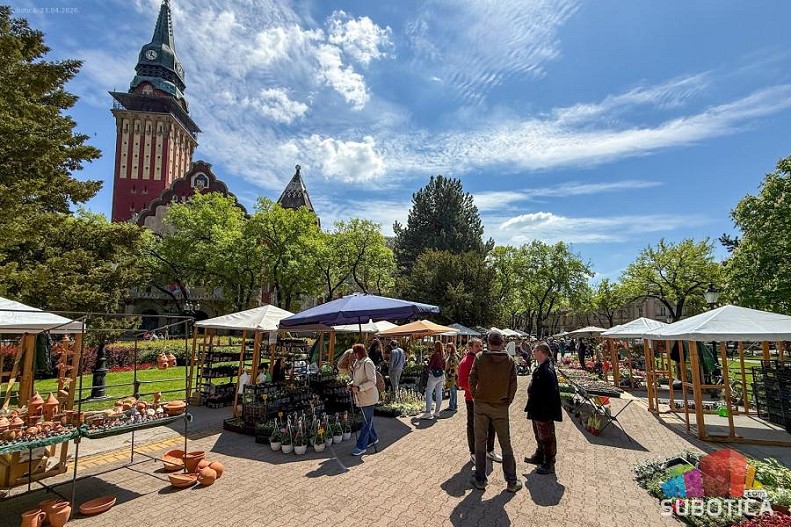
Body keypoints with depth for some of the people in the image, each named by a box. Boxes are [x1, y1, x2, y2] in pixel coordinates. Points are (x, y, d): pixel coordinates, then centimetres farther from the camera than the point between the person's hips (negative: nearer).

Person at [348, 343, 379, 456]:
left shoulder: (367, 363, -19)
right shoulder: (357, 363, 8)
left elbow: (372, 381, -22)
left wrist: (358, 388, -25)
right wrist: (352, 384, 2)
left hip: (368, 397, -9)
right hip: (361, 397, 9)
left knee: (366, 422, 0)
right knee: (368, 420, 20)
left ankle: (361, 447, 5)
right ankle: (373, 439, 36)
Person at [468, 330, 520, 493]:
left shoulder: (480, 357, -9)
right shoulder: (509, 360, -6)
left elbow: (472, 380, -10)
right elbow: (513, 383, -6)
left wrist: (475, 397, 5)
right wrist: (508, 401, 7)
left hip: (481, 405, -1)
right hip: (501, 406, 1)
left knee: (480, 442, 11)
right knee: (506, 444, 13)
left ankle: (480, 479, 18)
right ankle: (512, 481, 19)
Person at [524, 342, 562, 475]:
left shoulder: (547, 371, -26)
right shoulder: (541, 368, 6)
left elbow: (551, 393, -28)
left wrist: (545, 410, -24)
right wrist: (532, 407, 19)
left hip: (545, 412, -10)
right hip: (538, 410, 10)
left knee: (547, 437, 5)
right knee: (539, 435, 23)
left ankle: (549, 464, 19)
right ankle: (539, 456, 39)